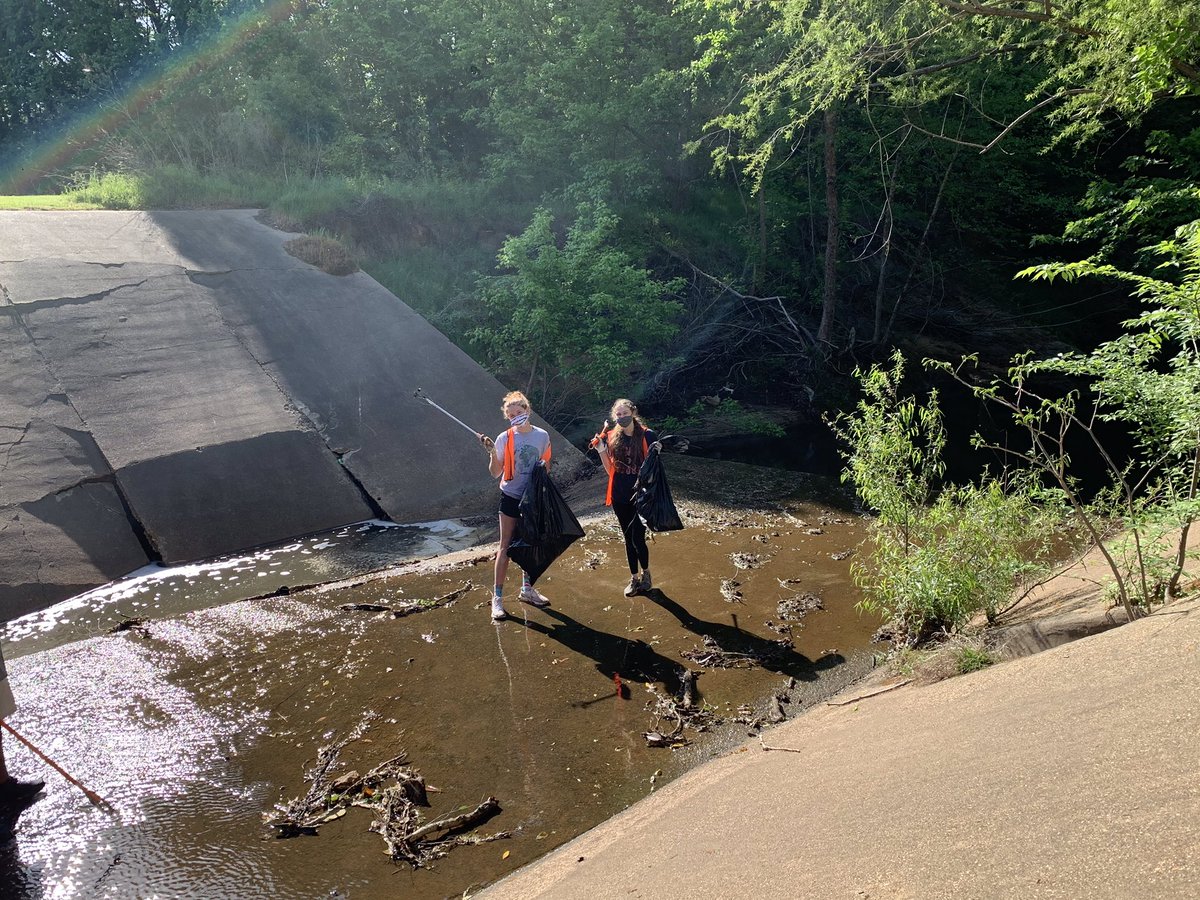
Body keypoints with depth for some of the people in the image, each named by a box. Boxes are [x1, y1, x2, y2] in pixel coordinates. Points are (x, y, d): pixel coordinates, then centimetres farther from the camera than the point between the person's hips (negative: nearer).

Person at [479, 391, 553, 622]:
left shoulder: (542, 436, -1)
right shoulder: (505, 439, -8)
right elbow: (495, 473, -11)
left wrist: (543, 467, -8)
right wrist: (492, 453, -25)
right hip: (511, 497, -3)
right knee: (506, 546, -2)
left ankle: (527, 590, 29)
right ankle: (497, 598, 2)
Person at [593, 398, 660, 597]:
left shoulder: (647, 436, -8)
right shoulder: (612, 437, 3)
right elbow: (610, 469, 7)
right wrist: (601, 450, -6)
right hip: (620, 496, 4)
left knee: (637, 538, -5)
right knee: (628, 538, 13)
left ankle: (646, 573, 21)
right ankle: (634, 578, 27)